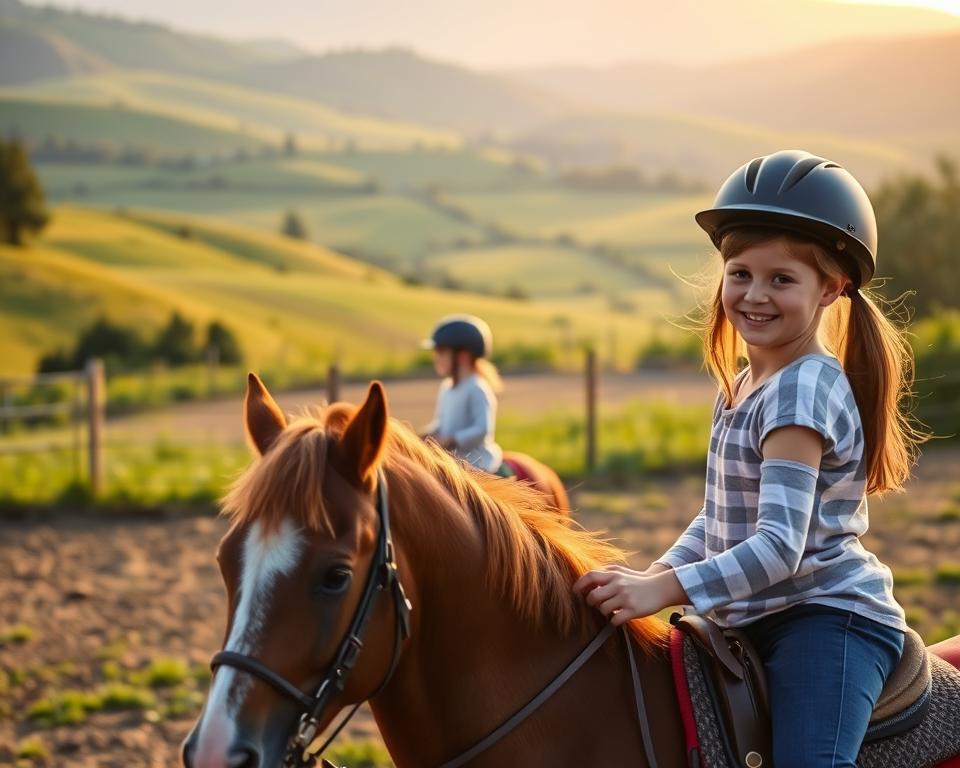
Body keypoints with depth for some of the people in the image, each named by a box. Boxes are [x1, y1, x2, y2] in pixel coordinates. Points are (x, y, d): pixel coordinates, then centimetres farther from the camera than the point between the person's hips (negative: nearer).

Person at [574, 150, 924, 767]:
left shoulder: (801, 392, -16)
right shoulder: (740, 389, 14)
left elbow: (780, 547, -24)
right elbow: (719, 519, 23)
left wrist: (664, 590, -26)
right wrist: (658, 572, 6)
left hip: (828, 619, -10)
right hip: (760, 622, 10)